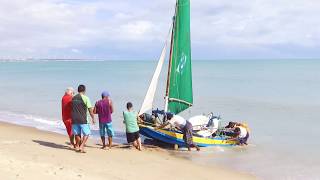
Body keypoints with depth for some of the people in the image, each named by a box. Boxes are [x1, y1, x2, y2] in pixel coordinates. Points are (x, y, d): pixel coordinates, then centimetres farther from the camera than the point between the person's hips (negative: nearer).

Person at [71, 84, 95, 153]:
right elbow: (90, 109, -8)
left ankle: (77, 147, 24)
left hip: (74, 119, 5)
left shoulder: (73, 98, 7)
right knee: (86, 133, 5)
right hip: (83, 120, -5)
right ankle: (81, 147, -5)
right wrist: (93, 118, 3)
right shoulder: (85, 98, -9)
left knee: (77, 134, 17)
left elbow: (72, 108, 16)